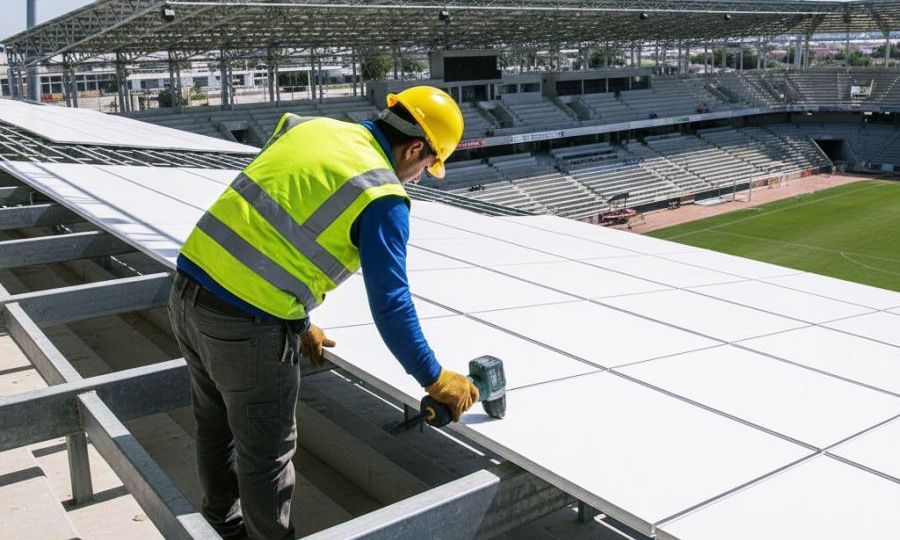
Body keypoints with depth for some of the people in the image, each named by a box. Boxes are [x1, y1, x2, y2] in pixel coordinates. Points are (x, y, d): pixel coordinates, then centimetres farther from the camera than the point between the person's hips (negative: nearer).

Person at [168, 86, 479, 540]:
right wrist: (435, 380, 2)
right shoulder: (382, 197, -11)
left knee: (216, 426, 27)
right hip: (248, 326, -8)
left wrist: (298, 323, 24)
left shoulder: (309, 128, 11)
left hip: (188, 292, 9)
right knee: (266, 452, 14)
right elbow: (390, 306, -12)